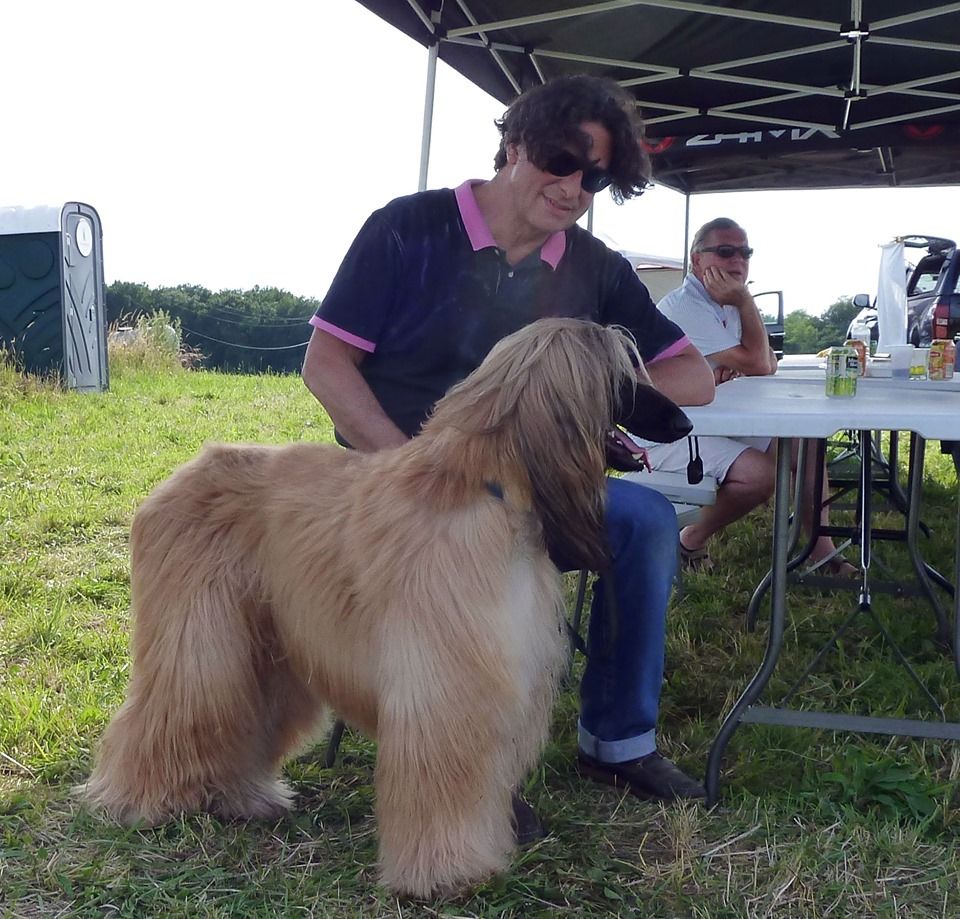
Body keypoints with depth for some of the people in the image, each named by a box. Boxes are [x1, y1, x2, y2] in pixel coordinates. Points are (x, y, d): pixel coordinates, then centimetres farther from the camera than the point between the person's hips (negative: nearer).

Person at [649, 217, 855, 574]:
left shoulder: (728, 306, 12)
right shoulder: (684, 307, -19)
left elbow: (767, 365, 8)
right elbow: (757, 364, -19)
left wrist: (732, 370, -14)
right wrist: (745, 300, -12)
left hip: (715, 422, 10)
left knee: (806, 445, 3)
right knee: (761, 473, -28)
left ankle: (822, 552, 6)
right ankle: (690, 541, -5)